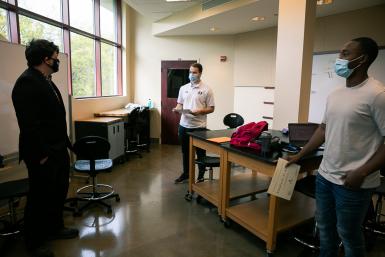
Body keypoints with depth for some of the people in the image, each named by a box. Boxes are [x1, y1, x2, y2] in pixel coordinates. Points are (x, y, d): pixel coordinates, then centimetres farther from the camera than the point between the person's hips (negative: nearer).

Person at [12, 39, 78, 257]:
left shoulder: (46, 81, 12)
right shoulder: (27, 82, -19)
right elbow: (29, 124, -24)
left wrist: (63, 144, 13)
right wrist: (41, 154, -21)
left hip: (58, 149, 9)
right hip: (43, 154, -9)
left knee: (59, 191, 21)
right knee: (41, 197, 7)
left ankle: (55, 228, 41)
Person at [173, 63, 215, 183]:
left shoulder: (206, 89, -5)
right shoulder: (183, 88, 8)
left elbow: (211, 108, -5)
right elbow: (180, 104, 13)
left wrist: (200, 111, -23)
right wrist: (177, 109, -10)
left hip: (199, 127, -4)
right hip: (184, 125, 5)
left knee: (200, 152, 7)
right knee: (185, 151, 16)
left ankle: (201, 176, 22)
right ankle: (186, 173, 32)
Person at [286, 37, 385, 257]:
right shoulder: (335, 95, 7)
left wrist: (362, 173, -19)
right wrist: (299, 156, 14)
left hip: (352, 182, -7)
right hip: (325, 175, 7)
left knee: (348, 234, 12)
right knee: (325, 227, 21)